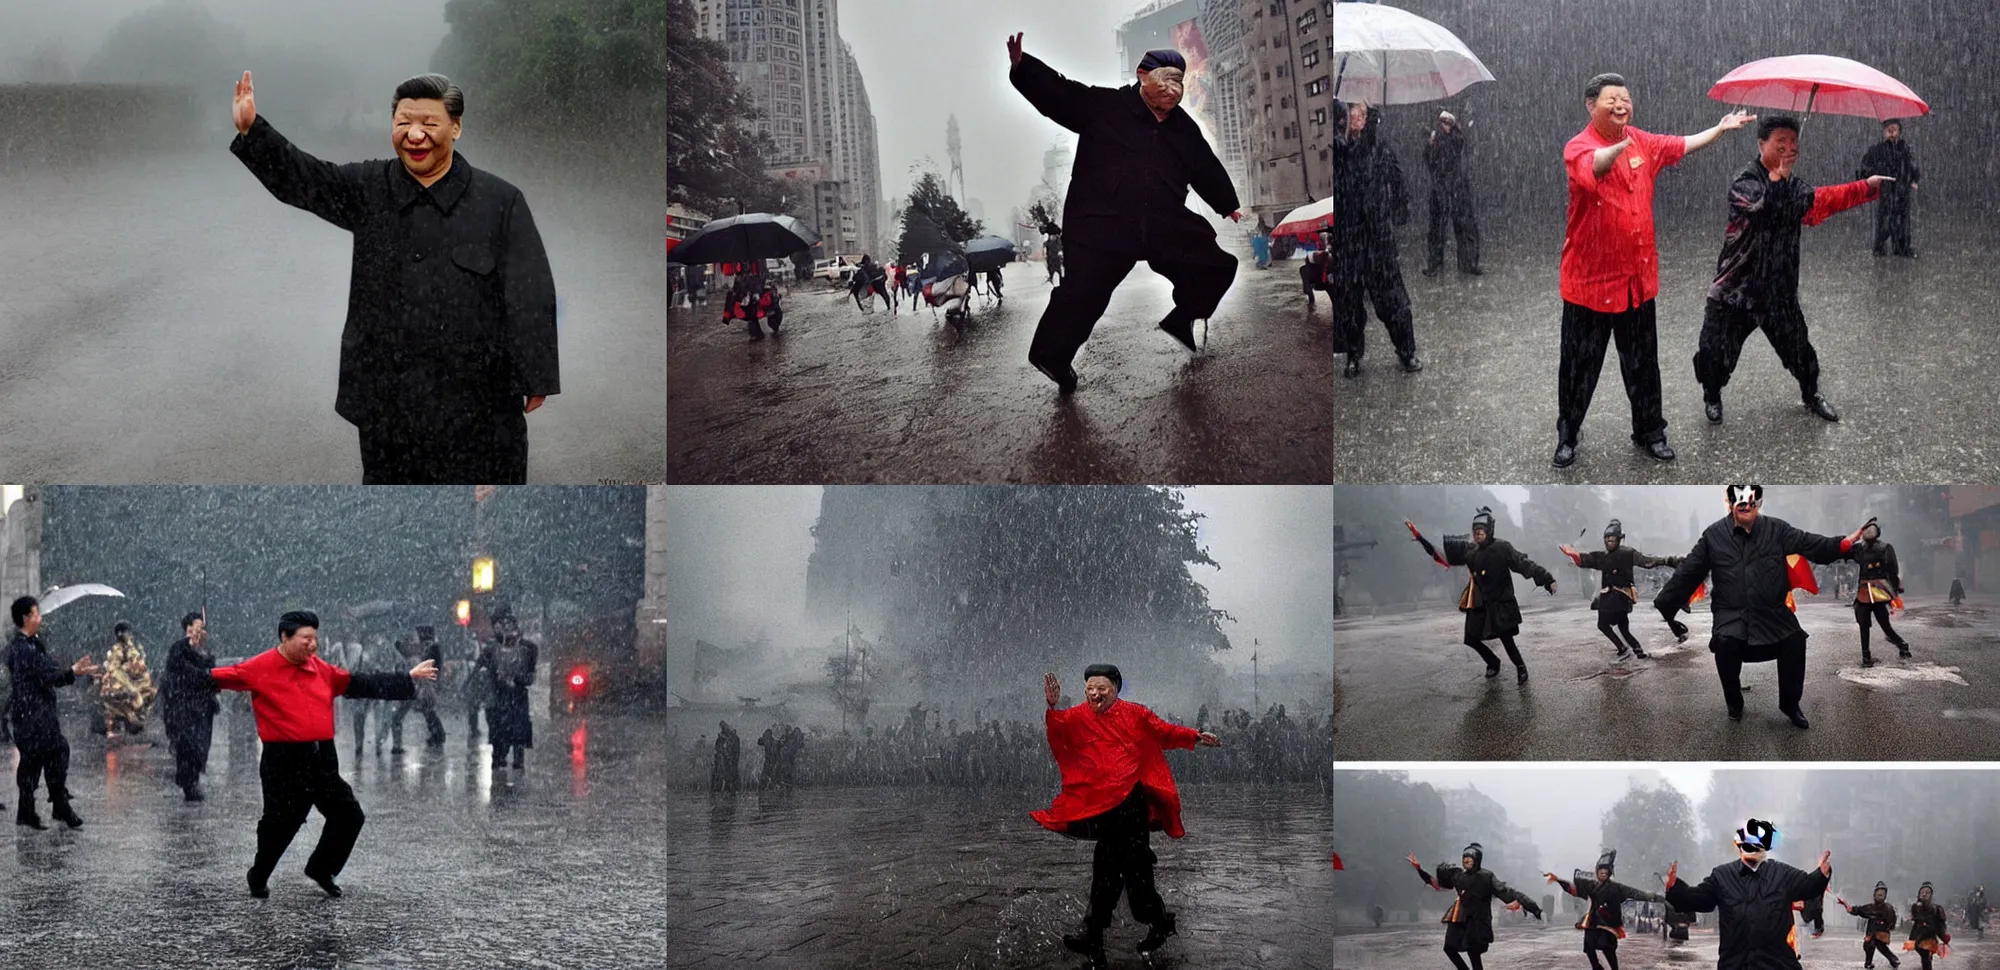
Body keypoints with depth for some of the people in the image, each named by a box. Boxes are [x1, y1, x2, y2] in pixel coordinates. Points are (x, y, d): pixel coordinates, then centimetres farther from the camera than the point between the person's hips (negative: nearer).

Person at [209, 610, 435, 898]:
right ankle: (258, 878, 26)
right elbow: (224, 677, -6)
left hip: (322, 758, 6)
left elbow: (362, 684, 18)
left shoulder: (322, 670, 11)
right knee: (280, 824, 1)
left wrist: (409, 679, 19)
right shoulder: (260, 669, -5)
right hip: (284, 762, -6)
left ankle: (321, 869, 30)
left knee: (349, 816, 10)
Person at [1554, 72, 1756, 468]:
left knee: (1642, 362, 15)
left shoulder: (1642, 142, 5)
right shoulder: (1578, 147, -17)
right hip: (1590, 278, -5)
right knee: (1580, 364, 5)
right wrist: (1620, 147, -62)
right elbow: (1594, 165, -41)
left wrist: (1720, 129, 19)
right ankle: (1567, 435, 21)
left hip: (1638, 276, 5)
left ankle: (1649, 431, 29)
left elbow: (1681, 146, 24)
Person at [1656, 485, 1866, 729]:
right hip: (1731, 613, -1)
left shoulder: (1777, 529, 4)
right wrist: (1662, 607, 2)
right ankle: (1734, 703, -3)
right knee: (1725, 642, -30)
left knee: (1795, 639, -23)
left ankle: (1790, 703, 1)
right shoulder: (1714, 535, 1)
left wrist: (1844, 544, -26)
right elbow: (1687, 573, 4)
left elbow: (1810, 544, -8)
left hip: (1772, 611, 1)